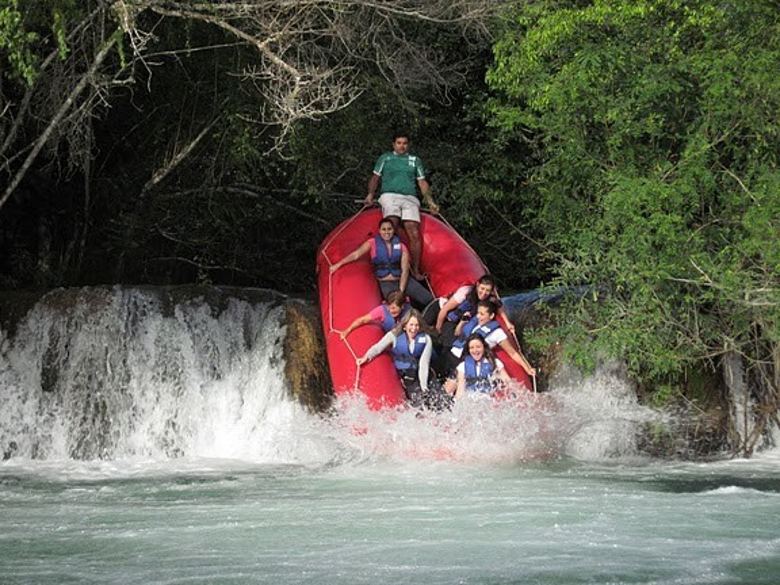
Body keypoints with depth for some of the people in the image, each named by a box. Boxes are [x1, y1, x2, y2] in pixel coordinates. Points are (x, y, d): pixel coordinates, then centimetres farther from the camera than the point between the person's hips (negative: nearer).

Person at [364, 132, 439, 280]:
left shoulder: (415, 160, 22)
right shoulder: (385, 158, 18)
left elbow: (422, 183, 21)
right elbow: (375, 178, 16)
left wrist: (430, 201, 11)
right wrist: (371, 194, -1)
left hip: (410, 198, 2)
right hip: (389, 195, -2)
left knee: (414, 233, -14)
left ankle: (415, 270, -10)